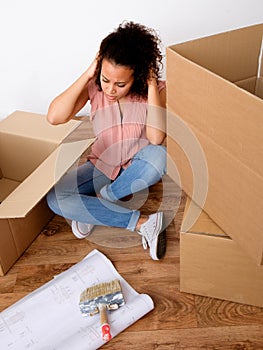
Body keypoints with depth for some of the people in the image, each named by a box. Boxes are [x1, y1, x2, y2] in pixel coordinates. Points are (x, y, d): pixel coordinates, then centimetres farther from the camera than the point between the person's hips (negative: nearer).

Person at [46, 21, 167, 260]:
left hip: (138, 168, -1)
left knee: (158, 155, -38)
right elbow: (54, 117, -25)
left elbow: (156, 138, -30)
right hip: (103, 166, 2)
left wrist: (152, 86, -29)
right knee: (55, 199, -22)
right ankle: (143, 222, -24)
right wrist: (87, 74, -25)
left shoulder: (156, 88, -15)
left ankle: (101, 198, -17)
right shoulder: (94, 86, -12)